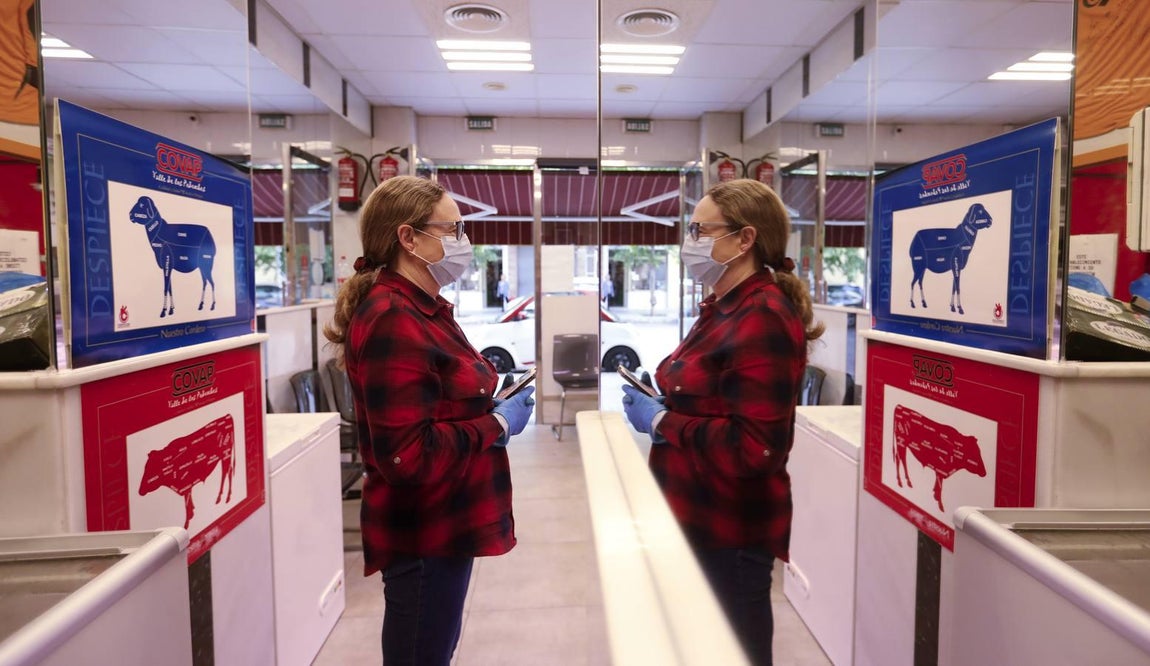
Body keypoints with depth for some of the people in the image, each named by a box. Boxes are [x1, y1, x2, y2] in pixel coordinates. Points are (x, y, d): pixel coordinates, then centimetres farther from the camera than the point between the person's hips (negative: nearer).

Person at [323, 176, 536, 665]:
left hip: (443, 524, 9)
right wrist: (497, 425, -17)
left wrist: (494, 408, 3)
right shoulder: (393, 321, -23)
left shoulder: (422, 309, 9)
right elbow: (408, 455, -27)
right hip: (425, 535, -9)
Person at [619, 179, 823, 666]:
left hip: (730, 532, -9)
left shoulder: (763, 318, -21)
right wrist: (661, 404, 1)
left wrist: (661, 423, -20)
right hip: (699, 517, 9)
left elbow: (754, 447, -27)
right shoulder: (724, 308, 8)